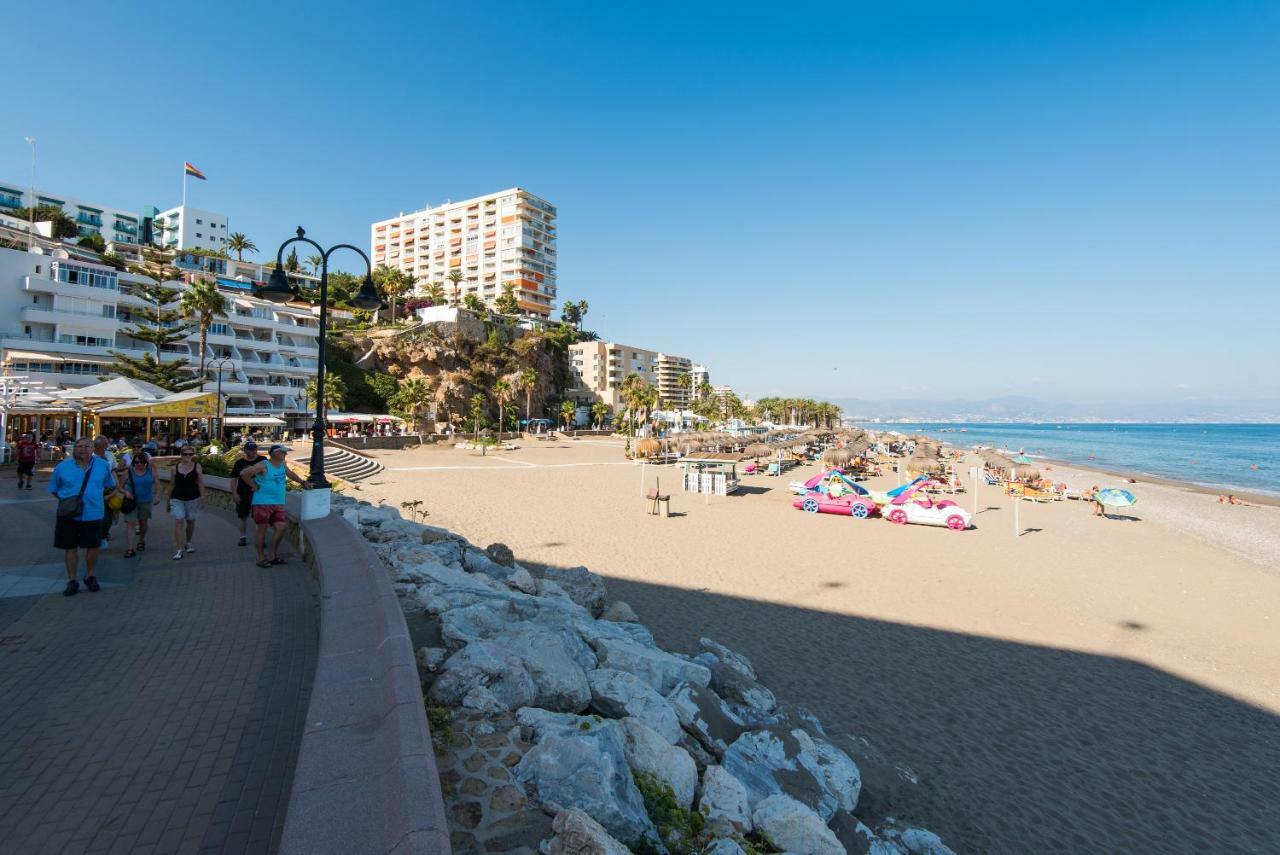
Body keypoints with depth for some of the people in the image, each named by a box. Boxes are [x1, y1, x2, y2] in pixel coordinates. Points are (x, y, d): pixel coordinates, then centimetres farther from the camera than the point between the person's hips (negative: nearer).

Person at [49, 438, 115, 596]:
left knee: (93, 546, 7)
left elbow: (109, 486, 15)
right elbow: (54, 489, 8)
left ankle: (91, 576, 27)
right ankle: (72, 580, 19)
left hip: (93, 513, 0)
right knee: (70, 547, 6)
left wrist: (98, 497, 7)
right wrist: (67, 500, -1)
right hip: (69, 515, 0)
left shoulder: (102, 466, 2)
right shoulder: (63, 466, -1)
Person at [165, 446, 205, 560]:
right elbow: (171, 485, 9)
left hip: (193, 499, 0)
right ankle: (179, 549, -9)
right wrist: (168, 500, 11)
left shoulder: (197, 467, -1)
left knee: (191, 521, 13)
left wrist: (202, 497, -5)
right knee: (178, 522, -10)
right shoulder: (175, 468, 1)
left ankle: (188, 543, 35)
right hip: (177, 499, 0)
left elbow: (201, 483, 0)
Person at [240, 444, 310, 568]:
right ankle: (261, 558, 10)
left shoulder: (282, 464, 12)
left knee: (280, 528, 0)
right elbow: (244, 474, -18)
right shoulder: (263, 465, -10)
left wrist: (303, 482, 24)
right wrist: (254, 486, -10)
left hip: (278, 504, 7)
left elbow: (290, 474, 31)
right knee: (262, 530, 1)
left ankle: (271, 556, 13)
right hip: (263, 503, -7)